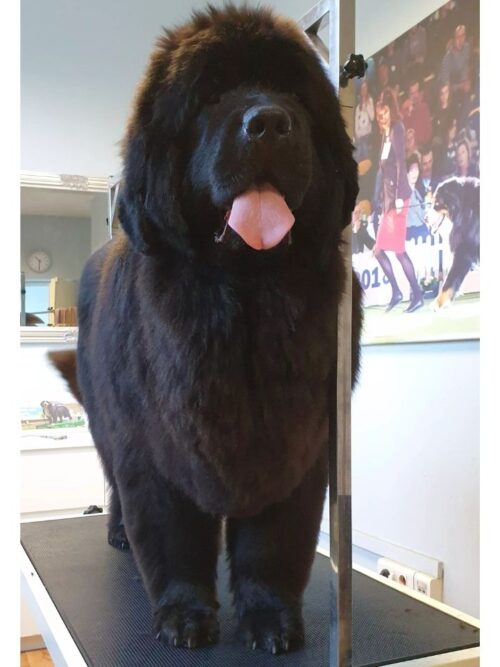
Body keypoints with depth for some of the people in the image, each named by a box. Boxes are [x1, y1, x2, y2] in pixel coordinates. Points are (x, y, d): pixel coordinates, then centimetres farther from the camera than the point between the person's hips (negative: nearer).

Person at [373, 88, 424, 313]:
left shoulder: (397, 129, -6)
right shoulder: (385, 135, 18)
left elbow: (400, 163, -15)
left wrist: (399, 198, -22)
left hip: (397, 198, -9)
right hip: (387, 200, 9)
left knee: (398, 249, -8)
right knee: (378, 249, 9)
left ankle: (417, 295, 1)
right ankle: (396, 292, 18)